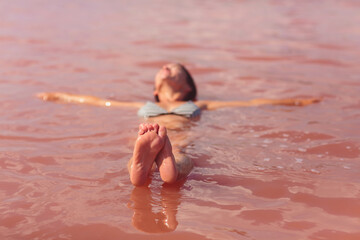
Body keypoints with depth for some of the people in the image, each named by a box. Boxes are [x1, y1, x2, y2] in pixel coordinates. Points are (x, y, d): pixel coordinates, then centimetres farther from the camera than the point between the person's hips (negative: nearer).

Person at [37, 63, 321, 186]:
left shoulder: (199, 105, 38)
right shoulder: (144, 106, 44)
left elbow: (252, 102, 34)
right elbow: (98, 101, 51)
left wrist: (295, 101, 31)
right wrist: (60, 96, 58)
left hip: (182, 139, -1)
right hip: (144, 135, 1)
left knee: (178, 154, -41)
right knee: (147, 144, -39)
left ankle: (169, 164, -75)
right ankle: (142, 165, -73)